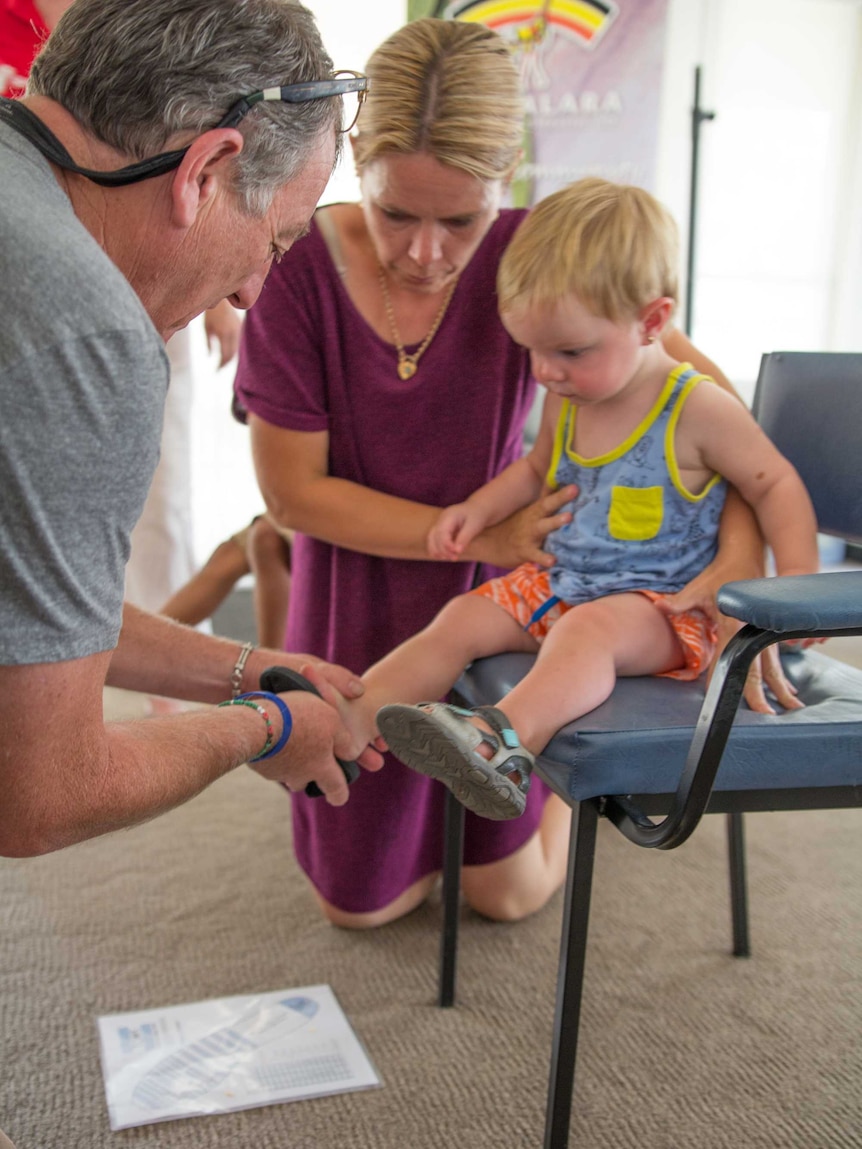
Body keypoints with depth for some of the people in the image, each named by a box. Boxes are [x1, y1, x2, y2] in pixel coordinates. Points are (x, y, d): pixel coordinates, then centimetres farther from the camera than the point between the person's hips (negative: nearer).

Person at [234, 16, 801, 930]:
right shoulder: (302, 270, -20)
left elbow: (698, 384, -15)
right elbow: (292, 491, -16)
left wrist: (743, 554, -30)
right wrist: (483, 535, -21)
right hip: (359, 609, 0)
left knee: (511, 895, 13)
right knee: (361, 904, 12)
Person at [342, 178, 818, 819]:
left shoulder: (698, 410, -14)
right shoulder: (565, 401, 5)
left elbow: (776, 485, -5)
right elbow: (538, 468, 25)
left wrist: (799, 579, -18)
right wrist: (479, 509, 7)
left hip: (664, 604, -7)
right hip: (559, 583, 7)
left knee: (588, 629, -37)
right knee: (463, 620, -10)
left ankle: (504, 740, -62)